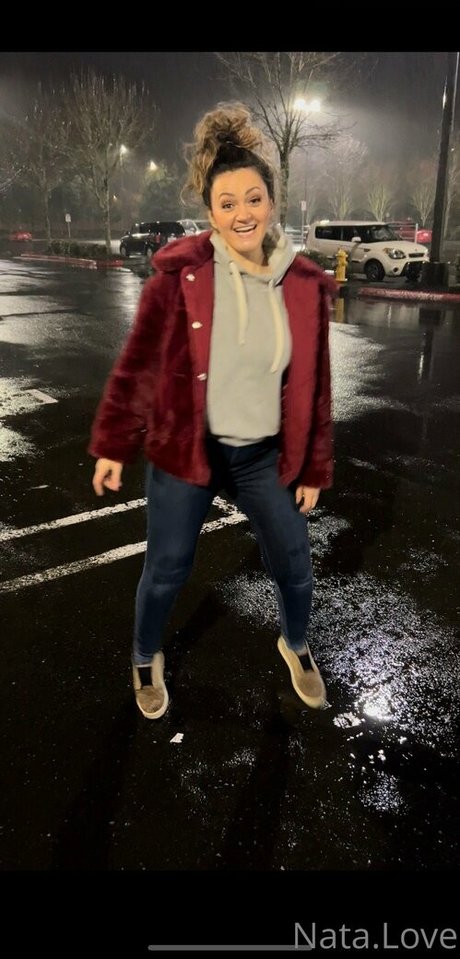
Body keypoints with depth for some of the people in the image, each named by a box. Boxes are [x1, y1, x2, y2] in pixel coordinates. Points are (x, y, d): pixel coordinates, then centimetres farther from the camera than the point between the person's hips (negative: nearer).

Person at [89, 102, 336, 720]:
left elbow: (315, 385, 3)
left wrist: (314, 468, 6)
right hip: (182, 451, -2)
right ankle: (146, 660, 41)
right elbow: (136, 366, -6)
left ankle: (296, 645, 46)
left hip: (264, 456, 3)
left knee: (295, 569, 13)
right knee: (165, 571, 11)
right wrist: (112, 447, -4)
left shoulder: (304, 285, -4)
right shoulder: (180, 275, -13)